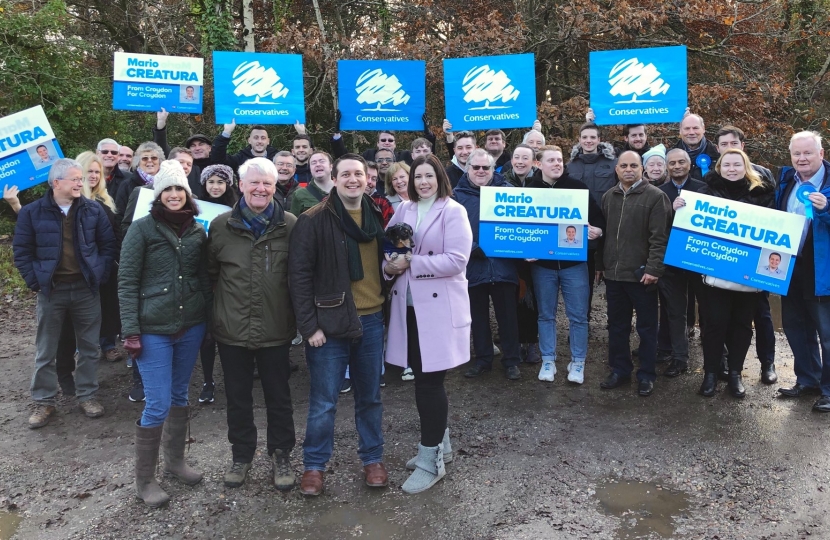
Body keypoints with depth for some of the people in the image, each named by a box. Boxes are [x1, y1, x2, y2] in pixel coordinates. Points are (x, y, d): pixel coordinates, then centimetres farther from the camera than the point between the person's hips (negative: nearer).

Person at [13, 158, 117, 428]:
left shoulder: (93, 210, 0)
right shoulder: (32, 212, -3)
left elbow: (108, 246, 4)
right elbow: (21, 251, 0)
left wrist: (99, 276, -4)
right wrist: (35, 281, -8)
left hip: (85, 288, 1)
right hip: (51, 290, -1)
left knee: (89, 347, 10)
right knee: (45, 350, 9)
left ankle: (87, 395, 24)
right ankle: (44, 402, 22)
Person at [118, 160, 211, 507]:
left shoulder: (197, 231, 6)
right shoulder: (143, 228, -7)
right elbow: (127, 282, -7)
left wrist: (209, 317, 9)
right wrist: (130, 330, -12)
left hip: (191, 326, 4)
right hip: (153, 329, -4)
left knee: (180, 395, 15)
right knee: (158, 403, -3)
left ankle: (175, 460, 33)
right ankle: (144, 480, 14)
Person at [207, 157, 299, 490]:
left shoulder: (290, 226, -5)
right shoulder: (221, 225, -1)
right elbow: (210, 272, 10)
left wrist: (297, 316, -2)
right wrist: (227, 296, 5)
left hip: (276, 329, -1)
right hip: (232, 328, 2)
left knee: (278, 397, 13)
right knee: (238, 397, 15)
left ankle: (281, 456, 30)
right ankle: (241, 455, 34)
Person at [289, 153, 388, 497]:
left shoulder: (377, 217, 8)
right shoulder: (314, 221, -8)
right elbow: (299, 274, -10)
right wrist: (309, 326, -13)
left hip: (371, 321, 5)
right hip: (330, 323, -4)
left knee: (370, 397, 15)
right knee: (323, 402, 5)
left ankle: (373, 459, 31)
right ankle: (314, 465, 22)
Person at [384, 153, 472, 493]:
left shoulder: (453, 212, -4)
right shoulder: (403, 210, 12)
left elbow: (456, 261, -14)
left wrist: (411, 263, -16)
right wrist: (389, 266, -8)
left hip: (439, 309, -5)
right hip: (408, 306, 6)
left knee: (429, 382, -4)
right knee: (424, 379, 12)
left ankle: (431, 460, 9)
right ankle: (439, 444, 31)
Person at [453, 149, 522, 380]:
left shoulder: (507, 190, 6)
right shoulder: (458, 194, 3)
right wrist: (470, 248, -18)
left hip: (503, 264, 0)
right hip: (473, 265, 0)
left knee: (507, 315, 8)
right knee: (478, 316, 12)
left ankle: (512, 361, 20)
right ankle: (483, 359, 26)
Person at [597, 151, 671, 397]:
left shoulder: (655, 196, -7)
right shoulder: (608, 196, 11)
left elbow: (659, 237, -12)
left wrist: (653, 269, -19)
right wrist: (600, 264, 13)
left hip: (641, 274, -5)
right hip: (613, 273, 5)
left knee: (646, 327, 7)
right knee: (616, 325, 14)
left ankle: (646, 375, 19)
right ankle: (619, 370, 27)